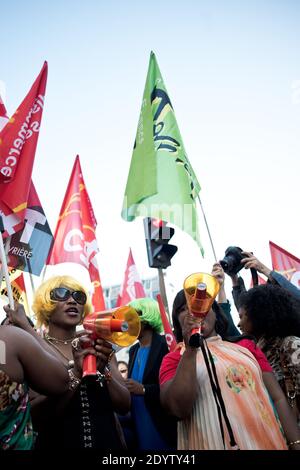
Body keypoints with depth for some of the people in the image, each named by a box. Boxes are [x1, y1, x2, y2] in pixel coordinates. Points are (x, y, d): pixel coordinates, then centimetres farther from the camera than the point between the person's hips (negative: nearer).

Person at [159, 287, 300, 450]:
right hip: (215, 443, -3)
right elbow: (179, 409, -17)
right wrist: (190, 349, -19)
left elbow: (278, 398, 4)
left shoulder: (245, 347, 8)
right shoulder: (173, 359, -1)